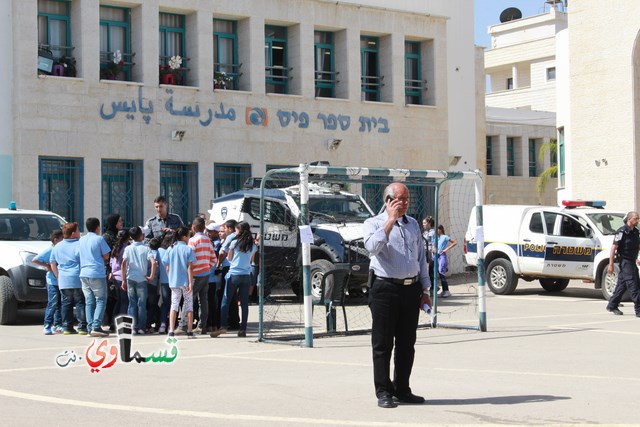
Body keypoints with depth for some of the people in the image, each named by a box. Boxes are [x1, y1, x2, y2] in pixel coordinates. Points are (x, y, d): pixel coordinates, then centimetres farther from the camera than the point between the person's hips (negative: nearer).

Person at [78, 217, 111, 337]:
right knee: (101, 300, -2)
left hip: (84, 274, 6)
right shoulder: (99, 239, -7)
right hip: (97, 274, -6)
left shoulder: (81, 240, 11)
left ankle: (90, 327, 5)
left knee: (89, 302, 9)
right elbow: (106, 256, -3)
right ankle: (96, 327, -13)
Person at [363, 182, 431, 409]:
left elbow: (421, 258, 20)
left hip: (411, 289, 5)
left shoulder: (413, 224, 17)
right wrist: (391, 221, -17)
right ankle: (383, 392, 4)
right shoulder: (374, 223, 0)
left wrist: (425, 290, 16)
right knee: (383, 344, -1)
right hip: (385, 288, -5)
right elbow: (373, 246, -22)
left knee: (407, 344, 9)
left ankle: (401, 389, 18)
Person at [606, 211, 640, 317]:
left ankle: (612, 306, 24)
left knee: (622, 285, 14)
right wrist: (611, 264, -17)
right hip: (625, 261, -8)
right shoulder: (622, 232, -13)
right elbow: (613, 248, -14)